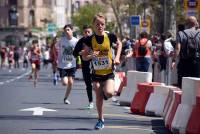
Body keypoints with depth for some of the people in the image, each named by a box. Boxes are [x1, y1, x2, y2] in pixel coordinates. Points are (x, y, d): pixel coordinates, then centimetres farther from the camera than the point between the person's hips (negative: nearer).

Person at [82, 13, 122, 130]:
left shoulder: (110, 36, -8)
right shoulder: (90, 39, -7)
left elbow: (119, 44, 13)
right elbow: (84, 56, 0)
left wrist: (117, 57, 0)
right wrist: (91, 56, -21)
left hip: (109, 72, -1)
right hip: (96, 73, 1)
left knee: (109, 93, -21)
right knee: (99, 97, 5)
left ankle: (106, 90, 16)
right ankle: (101, 120, 20)